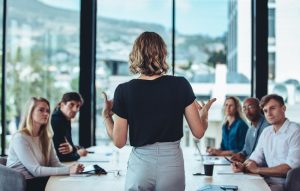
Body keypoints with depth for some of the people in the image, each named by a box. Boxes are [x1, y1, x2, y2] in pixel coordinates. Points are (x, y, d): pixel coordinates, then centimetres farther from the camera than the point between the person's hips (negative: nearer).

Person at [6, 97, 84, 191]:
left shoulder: (46, 137, 11)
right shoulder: (20, 137, -15)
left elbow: (55, 163, 2)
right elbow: (35, 170, -21)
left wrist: (70, 168, -21)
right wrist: (68, 170, -28)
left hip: (38, 180, 7)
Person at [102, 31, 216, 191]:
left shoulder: (124, 91, -7)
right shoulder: (181, 85, -5)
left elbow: (119, 142, -3)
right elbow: (198, 132, -2)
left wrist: (106, 115, 12)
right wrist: (204, 113, 18)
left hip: (140, 165, 0)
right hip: (172, 164, 1)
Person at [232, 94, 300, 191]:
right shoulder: (266, 132, 14)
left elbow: (292, 166, -19)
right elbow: (255, 157, 15)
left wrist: (258, 170, -15)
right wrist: (243, 166, -8)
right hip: (267, 181, 7)